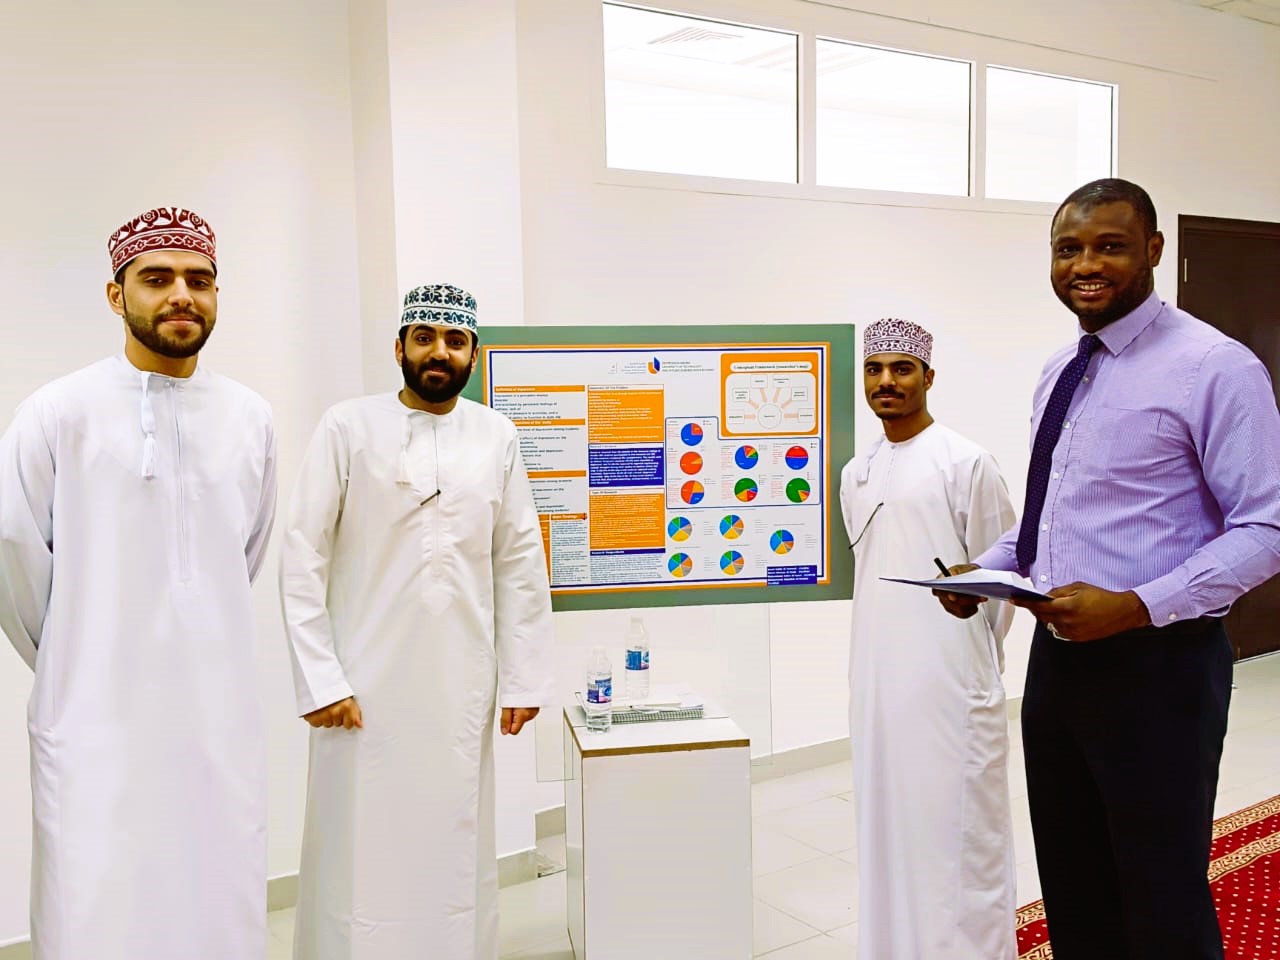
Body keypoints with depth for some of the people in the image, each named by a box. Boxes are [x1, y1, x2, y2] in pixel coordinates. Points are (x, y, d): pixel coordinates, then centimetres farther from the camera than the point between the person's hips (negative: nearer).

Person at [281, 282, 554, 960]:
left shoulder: (496, 437, 5)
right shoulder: (349, 427, -2)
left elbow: (520, 563, 6)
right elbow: (303, 560, -4)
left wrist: (524, 677, 3)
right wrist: (319, 679, -9)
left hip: (463, 688, 2)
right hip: (365, 686, -2)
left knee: (456, 849, 11)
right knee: (361, 856, 5)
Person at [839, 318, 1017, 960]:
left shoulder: (965, 463, -7)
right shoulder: (855, 475, 11)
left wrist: (975, 657, 3)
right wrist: (891, 642, 15)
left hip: (950, 683, -6)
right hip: (875, 678, 6)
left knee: (959, 827, 2)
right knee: (886, 824, 15)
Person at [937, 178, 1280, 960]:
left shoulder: (1215, 368, -13)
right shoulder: (1061, 372, 11)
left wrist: (1136, 606, -25)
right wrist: (988, 569, 3)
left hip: (1157, 665, -7)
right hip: (1058, 657, 7)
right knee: (1073, 895, 20)